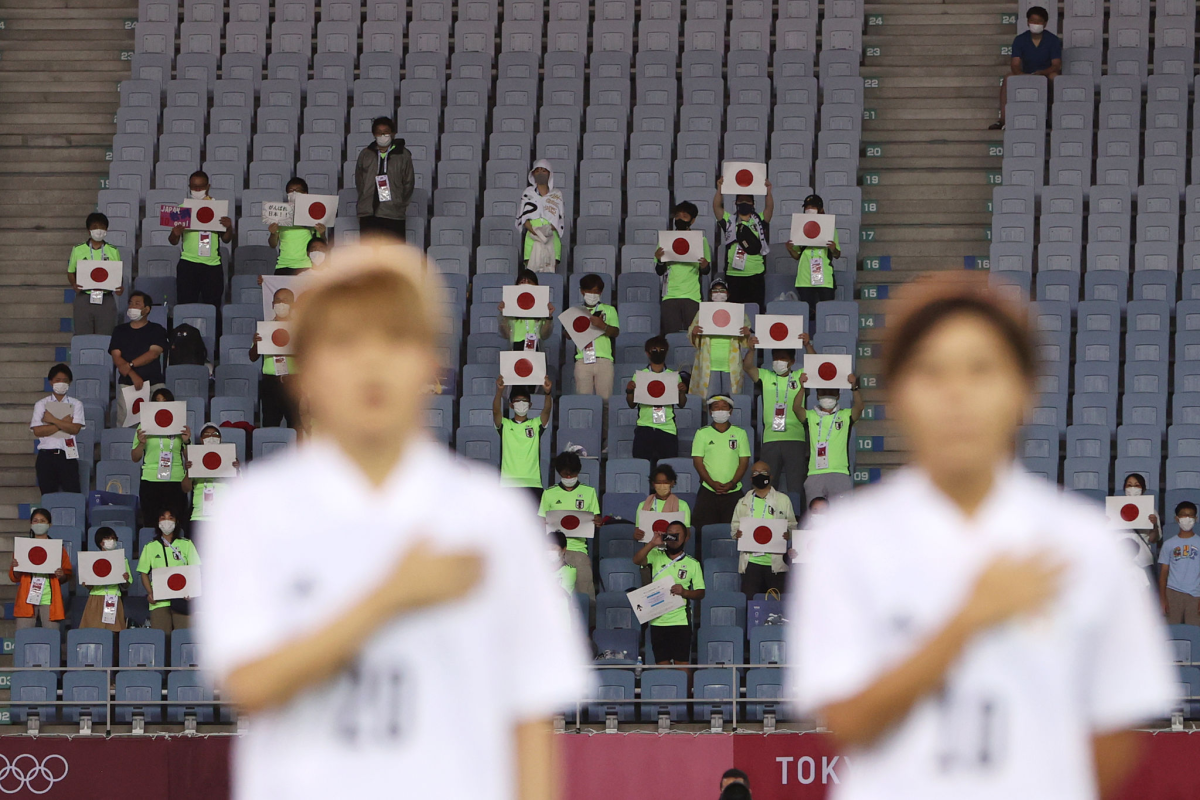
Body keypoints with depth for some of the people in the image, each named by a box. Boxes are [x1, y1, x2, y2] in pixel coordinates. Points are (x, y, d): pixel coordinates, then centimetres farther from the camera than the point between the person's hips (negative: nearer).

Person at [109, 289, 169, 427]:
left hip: (153, 383, -1)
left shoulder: (157, 330, 12)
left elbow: (154, 353, -3)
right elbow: (116, 357, 5)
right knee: (124, 420, -19)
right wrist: (133, 375, -11)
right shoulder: (120, 331, 17)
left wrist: (129, 365, -11)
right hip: (126, 383, 1)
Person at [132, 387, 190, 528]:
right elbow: (135, 458, 10)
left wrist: (186, 441, -3)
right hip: (151, 480, 0)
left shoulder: (180, 427, 12)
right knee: (151, 522, -6)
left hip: (176, 480, 0)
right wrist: (141, 443, -7)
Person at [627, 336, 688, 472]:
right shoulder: (640, 375, 9)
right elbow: (632, 404, 10)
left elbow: (681, 404, 10)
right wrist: (629, 391, -9)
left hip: (667, 428, 0)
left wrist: (682, 392, -10)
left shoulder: (673, 376, 11)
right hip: (644, 427, 0)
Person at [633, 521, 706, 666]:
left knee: (682, 664, -7)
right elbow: (637, 560, -9)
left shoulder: (693, 564, 8)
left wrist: (684, 592, -14)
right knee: (662, 664, 3)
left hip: (681, 621, -1)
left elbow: (700, 593, 6)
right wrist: (652, 543, -21)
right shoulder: (656, 556, 9)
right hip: (658, 620, 1)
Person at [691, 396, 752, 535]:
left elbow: (744, 461, 5)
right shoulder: (702, 433, 7)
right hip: (707, 491, 0)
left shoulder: (739, 433, 9)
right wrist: (712, 483, -12)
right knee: (704, 529, -10)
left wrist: (731, 483, -11)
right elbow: (698, 461, 2)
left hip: (733, 491, 0)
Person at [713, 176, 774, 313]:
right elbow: (717, 206, 2)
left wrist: (768, 191, -15)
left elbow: (769, 208, -1)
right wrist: (719, 189, -10)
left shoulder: (759, 221, 12)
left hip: (755, 276, 0)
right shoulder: (729, 221, 12)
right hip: (733, 275, 0)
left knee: (756, 311, -1)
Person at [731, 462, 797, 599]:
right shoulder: (743, 503, 17)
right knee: (748, 600, -7)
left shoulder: (783, 500, 12)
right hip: (750, 561, 1)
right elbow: (734, 526, 16)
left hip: (775, 561, -1)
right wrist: (737, 534, -8)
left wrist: (789, 534, -13)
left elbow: (792, 526, 10)